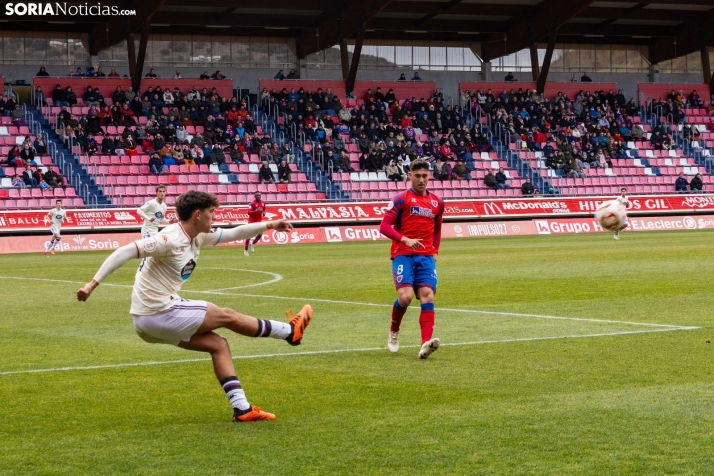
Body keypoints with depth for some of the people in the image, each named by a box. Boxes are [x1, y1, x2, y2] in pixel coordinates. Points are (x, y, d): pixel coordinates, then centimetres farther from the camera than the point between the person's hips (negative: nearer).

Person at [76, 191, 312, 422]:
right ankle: (290, 331, 22)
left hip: (160, 313, 9)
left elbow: (234, 233, 22)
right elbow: (125, 251, -26)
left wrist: (269, 225, 17)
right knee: (227, 316, 5)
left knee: (218, 345, 9)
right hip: (159, 313, -9)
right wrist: (93, 284, -32)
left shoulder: (198, 237, 8)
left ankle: (242, 409, 10)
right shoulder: (171, 239, -21)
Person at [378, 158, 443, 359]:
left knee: (427, 295, -14)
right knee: (405, 296, -18)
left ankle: (426, 343, -24)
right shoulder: (401, 199, -2)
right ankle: (394, 332, 13)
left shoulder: (437, 202, 14)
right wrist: (405, 239, -22)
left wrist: (435, 251, 11)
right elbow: (384, 226, -8)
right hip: (403, 255, -4)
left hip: (426, 257, 4)